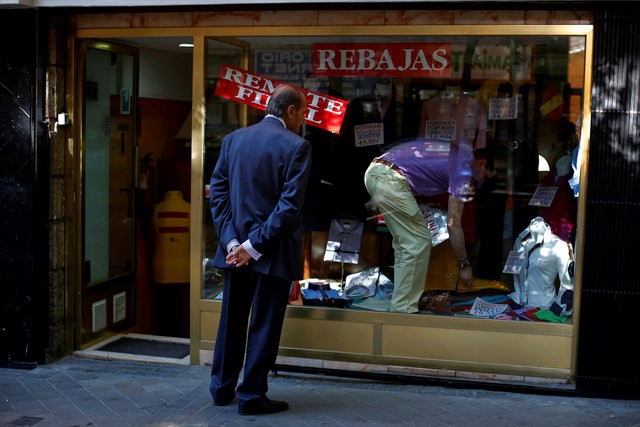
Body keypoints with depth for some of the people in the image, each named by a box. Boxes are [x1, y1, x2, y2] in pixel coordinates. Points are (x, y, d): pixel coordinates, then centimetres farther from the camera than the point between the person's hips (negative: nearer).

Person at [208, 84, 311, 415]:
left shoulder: (233, 139, 5)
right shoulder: (296, 145, -12)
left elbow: (217, 192, 1)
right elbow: (290, 204, -19)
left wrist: (231, 241, -4)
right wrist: (256, 246, -15)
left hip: (235, 249, 5)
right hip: (273, 252, -5)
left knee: (231, 320, 17)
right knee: (264, 324, 6)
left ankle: (222, 388, 27)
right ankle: (252, 396, 13)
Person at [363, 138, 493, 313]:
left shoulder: (463, 148, 19)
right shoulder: (463, 167, -4)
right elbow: (453, 224, -6)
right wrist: (464, 265, 2)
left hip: (374, 172, 10)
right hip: (389, 179, -10)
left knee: (404, 242, 16)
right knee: (419, 243, -4)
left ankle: (400, 303, 20)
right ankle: (402, 309, -2)